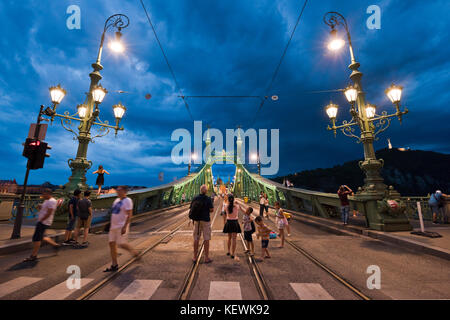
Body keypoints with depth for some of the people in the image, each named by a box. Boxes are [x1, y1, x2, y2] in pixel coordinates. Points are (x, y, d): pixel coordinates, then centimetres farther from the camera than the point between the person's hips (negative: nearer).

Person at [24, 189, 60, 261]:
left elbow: (49, 213, -22)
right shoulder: (47, 201, 15)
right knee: (41, 237, 16)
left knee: (36, 238, -6)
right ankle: (55, 245, 25)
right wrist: (40, 207, 3)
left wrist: (41, 220, -16)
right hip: (42, 222, 11)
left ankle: (33, 255, 3)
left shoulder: (51, 201, -18)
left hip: (44, 222, -11)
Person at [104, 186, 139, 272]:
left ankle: (135, 252, 17)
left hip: (122, 227, -8)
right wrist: (111, 226, 20)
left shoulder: (127, 201, -12)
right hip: (113, 226, 8)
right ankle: (114, 265, 16)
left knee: (121, 244, -9)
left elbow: (129, 215, -18)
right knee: (112, 244, 6)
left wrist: (125, 227, -24)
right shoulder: (116, 200, 14)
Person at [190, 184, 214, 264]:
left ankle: (195, 257, 20)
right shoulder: (208, 199, -11)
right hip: (206, 220, -3)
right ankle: (206, 258, 12)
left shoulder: (195, 199, -1)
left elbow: (191, 210, 3)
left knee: (196, 238, 11)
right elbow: (211, 209, -10)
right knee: (206, 239, 5)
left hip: (197, 220, 3)